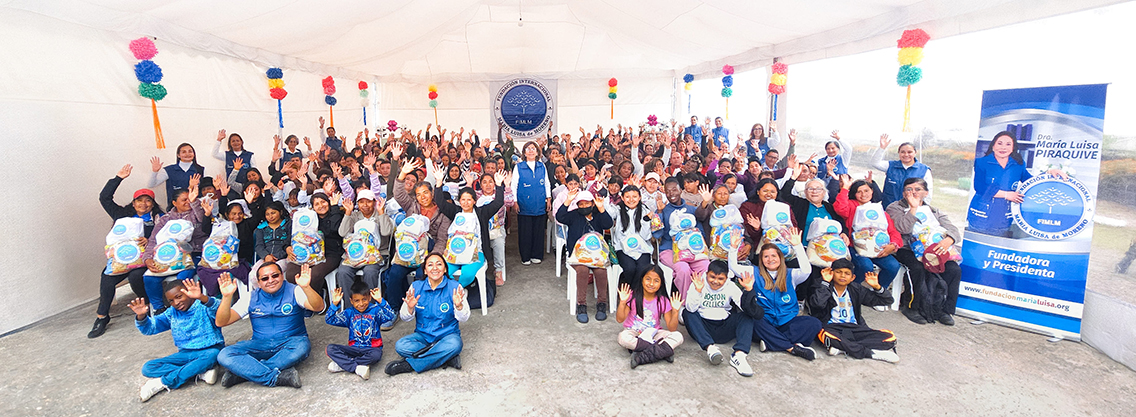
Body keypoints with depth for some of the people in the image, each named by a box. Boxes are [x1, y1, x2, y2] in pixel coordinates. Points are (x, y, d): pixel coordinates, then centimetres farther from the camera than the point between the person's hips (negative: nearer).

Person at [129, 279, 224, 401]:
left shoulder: (204, 306, -10)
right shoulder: (172, 313, 12)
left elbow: (218, 311, -33)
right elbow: (150, 328, 8)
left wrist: (202, 298, -53)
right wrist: (141, 316, -15)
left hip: (208, 350, -6)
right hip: (186, 354, 6)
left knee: (212, 354, -41)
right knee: (148, 368, -11)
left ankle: (163, 382, -24)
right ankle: (200, 372, -25)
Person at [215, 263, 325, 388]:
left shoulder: (294, 291, -3)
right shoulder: (251, 298, 7)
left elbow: (318, 307, -21)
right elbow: (221, 322, 1)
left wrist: (306, 288, -40)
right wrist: (227, 296, -15)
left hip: (290, 341, -3)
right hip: (260, 344, 3)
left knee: (301, 347, -37)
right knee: (224, 355, -21)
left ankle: (242, 373, -26)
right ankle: (278, 377, -32)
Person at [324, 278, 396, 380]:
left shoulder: (375, 310, -1)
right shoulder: (349, 313, 8)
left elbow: (390, 317, -18)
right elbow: (329, 320, 1)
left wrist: (380, 301, -29)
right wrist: (335, 304, -13)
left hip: (371, 348, -3)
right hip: (354, 348, 3)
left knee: (376, 354, -37)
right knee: (330, 348, -18)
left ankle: (342, 364, -20)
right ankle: (357, 368, -27)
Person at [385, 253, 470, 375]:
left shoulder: (454, 287, -7)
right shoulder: (416, 286, -1)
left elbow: (463, 319, -9)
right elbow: (404, 318, -1)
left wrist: (459, 306, -30)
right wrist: (410, 308, -24)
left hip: (447, 334, -2)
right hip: (423, 335, 3)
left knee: (454, 345, -35)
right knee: (400, 346, -25)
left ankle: (409, 364, -23)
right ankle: (447, 357, -21)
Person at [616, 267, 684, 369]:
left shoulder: (663, 301, -7)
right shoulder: (633, 296, -10)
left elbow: (672, 328, -11)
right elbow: (620, 319, -14)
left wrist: (675, 311, -26)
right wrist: (622, 302, -28)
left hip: (653, 334, 2)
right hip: (633, 332, -2)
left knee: (678, 337, -23)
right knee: (623, 338, -36)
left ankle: (641, 357, -30)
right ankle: (663, 351, -24)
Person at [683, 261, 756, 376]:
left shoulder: (730, 287, 4)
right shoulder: (697, 284, -4)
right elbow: (691, 308, -19)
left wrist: (748, 290, -23)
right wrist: (698, 291, -31)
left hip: (724, 330, 2)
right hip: (703, 329, -1)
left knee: (747, 317, -18)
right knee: (687, 313, -26)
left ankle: (739, 355, -38)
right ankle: (710, 348, -44)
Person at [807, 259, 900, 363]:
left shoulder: (856, 291, 16)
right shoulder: (826, 290, 4)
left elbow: (886, 300, 17)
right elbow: (817, 303, -20)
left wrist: (877, 287, -2)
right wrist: (825, 282, -13)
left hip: (854, 328, 5)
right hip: (832, 328, -5)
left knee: (890, 337, -15)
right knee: (827, 336, -40)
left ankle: (843, 348, -25)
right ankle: (871, 353, -24)